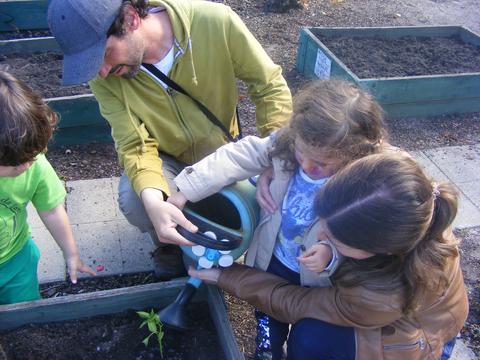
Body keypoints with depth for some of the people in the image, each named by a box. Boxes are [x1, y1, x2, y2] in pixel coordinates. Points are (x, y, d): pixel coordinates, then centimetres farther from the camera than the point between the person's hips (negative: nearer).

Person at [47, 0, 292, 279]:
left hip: (221, 150, 1)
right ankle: (169, 243, 5)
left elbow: (271, 87, -18)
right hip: (165, 159, 0)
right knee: (134, 199, -30)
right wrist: (154, 201, -44)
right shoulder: (104, 76, -22)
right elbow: (135, 145, -23)